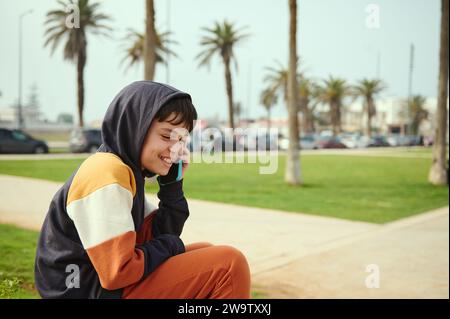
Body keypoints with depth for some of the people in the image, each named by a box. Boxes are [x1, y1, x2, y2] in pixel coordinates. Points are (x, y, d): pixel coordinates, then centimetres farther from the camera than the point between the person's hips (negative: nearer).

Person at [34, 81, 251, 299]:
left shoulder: (127, 171, 9)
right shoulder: (106, 174, -20)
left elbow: (159, 236, 9)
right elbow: (117, 273, -24)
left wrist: (172, 183, 0)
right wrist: (170, 246, -9)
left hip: (111, 281, 10)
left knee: (207, 254, 20)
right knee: (228, 264, -12)